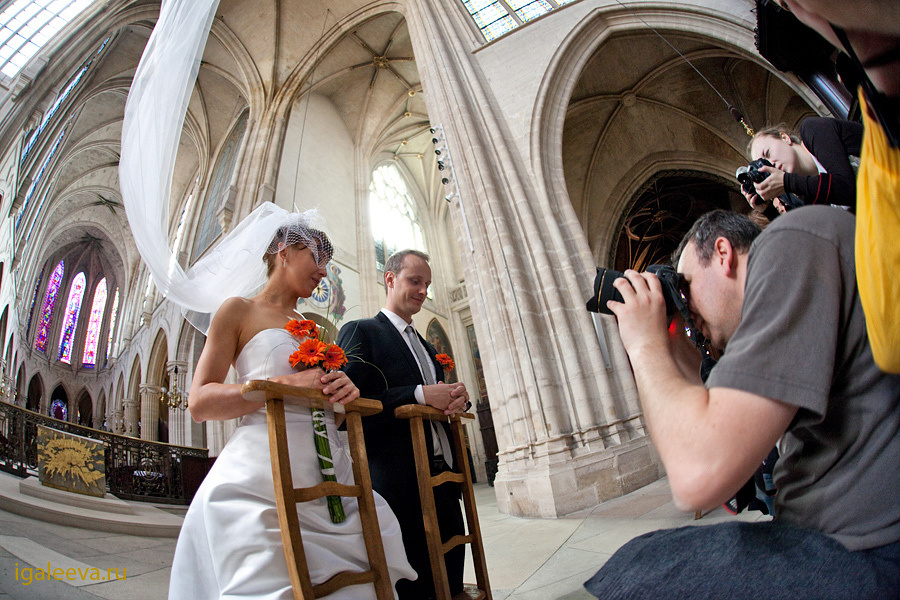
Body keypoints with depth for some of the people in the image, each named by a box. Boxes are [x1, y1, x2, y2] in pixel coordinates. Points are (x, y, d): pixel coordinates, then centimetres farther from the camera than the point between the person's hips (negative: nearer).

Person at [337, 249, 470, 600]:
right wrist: (419, 395, -23)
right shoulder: (359, 332, -5)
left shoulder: (425, 345, 20)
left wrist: (458, 398, -6)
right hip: (399, 482, -7)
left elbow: (441, 395, 18)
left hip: (442, 476, 8)